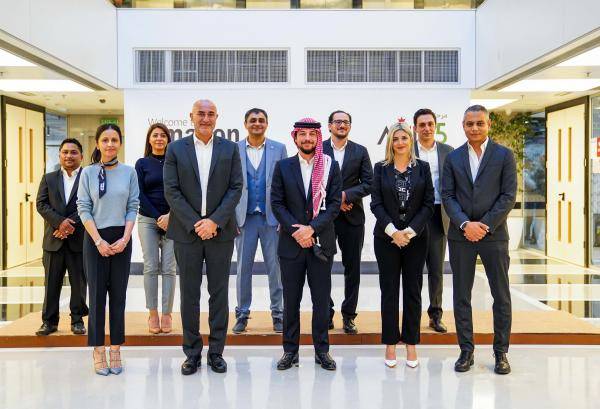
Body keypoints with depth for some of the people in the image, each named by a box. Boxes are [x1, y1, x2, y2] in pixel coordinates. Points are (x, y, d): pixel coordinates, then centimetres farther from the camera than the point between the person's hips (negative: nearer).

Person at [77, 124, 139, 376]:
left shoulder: (129, 172, 4)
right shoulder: (88, 173, 2)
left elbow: (133, 208, 3)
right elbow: (84, 209, -1)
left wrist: (125, 238, -8)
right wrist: (99, 241, -10)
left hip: (121, 239, 1)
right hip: (95, 239, -1)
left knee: (118, 294, 4)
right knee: (97, 293, 1)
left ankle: (116, 350, 12)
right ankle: (98, 351, 9)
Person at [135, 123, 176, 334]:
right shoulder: (142, 163, 8)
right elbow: (140, 195, 3)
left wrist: (170, 216, -11)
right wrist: (158, 217, -6)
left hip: (172, 220, 0)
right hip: (148, 220, 0)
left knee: (169, 268, -2)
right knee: (151, 268, -1)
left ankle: (167, 314, 3)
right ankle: (153, 315, 5)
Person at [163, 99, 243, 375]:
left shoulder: (230, 148, 5)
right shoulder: (176, 149, 4)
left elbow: (236, 188, -1)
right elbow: (171, 191, -2)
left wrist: (214, 221, -13)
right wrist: (194, 224, -11)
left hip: (220, 230, 0)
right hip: (187, 231, 0)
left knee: (219, 292, 6)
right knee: (189, 293, 6)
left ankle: (216, 351, 18)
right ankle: (192, 352, 18)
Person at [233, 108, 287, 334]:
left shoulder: (279, 149, 6)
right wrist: (230, 217, -3)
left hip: (272, 217, 0)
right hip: (245, 218, 0)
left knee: (275, 267, 4)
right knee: (243, 267, 6)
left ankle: (278, 313, 15)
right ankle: (242, 314, 17)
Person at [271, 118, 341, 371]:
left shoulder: (331, 166, 3)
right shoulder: (283, 167, 5)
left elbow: (335, 203, -2)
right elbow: (276, 203, 0)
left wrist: (312, 228, -14)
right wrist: (296, 230, -12)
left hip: (321, 242, 0)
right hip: (291, 242, 0)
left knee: (321, 299, 6)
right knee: (291, 300, 7)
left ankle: (322, 350, 19)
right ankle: (290, 350, 19)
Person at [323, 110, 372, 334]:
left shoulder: (360, 151, 7)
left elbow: (368, 183, 0)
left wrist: (346, 195, -14)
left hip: (352, 216, 1)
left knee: (352, 268, 5)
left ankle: (348, 315, 15)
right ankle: (326, 314, 18)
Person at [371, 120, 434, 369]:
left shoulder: (422, 168, 4)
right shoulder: (381, 168, 3)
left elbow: (428, 204, 0)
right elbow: (376, 203, -2)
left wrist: (411, 231, -11)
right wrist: (393, 231, -13)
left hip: (415, 237, 1)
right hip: (386, 237, 0)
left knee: (413, 290, 6)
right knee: (389, 291, 4)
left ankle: (411, 344, 16)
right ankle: (390, 344, 14)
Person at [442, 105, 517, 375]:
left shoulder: (504, 155, 2)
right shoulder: (453, 158, 8)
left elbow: (509, 196, -4)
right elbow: (447, 196, 3)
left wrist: (485, 226, -12)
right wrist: (465, 224, -11)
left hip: (493, 235, -2)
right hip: (460, 235, 2)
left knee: (501, 295, 5)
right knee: (461, 295, 6)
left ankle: (501, 352, 18)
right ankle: (466, 351, 17)